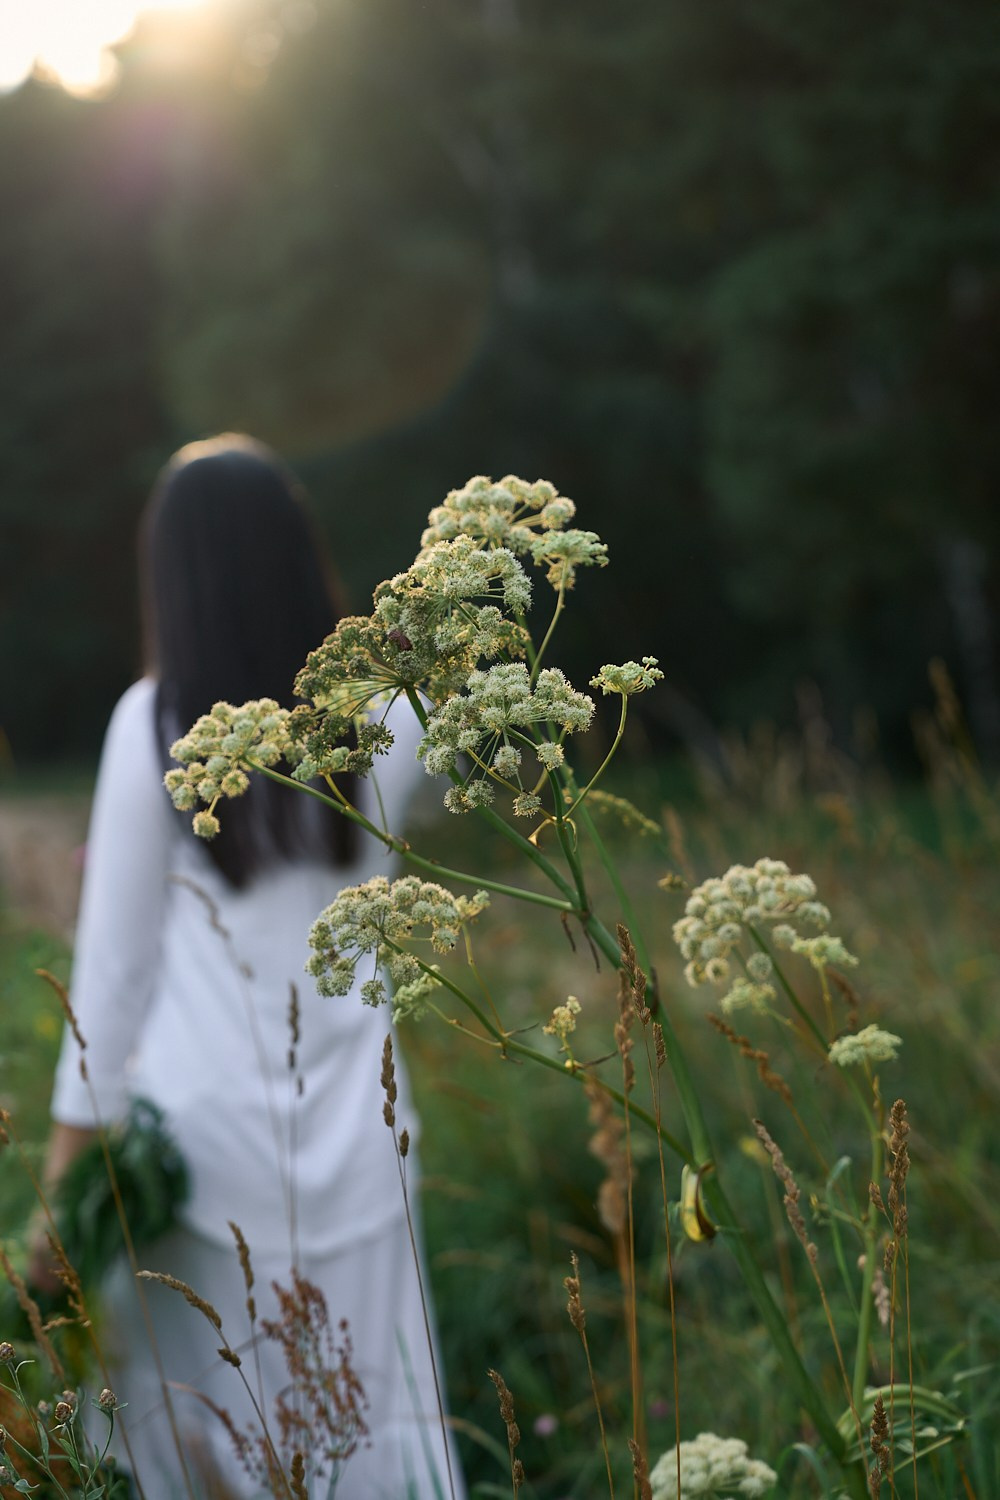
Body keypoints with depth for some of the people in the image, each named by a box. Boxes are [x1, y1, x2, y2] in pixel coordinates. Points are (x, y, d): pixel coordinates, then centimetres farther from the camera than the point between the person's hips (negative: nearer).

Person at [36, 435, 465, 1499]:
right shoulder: (383, 717, -2)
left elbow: (115, 947, -6)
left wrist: (78, 1129, 3)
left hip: (206, 1119, -2)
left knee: (193, 1399, 14)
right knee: (364, 1408, 11)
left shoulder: (155, 723, -10)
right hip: (349, 1126, 2)